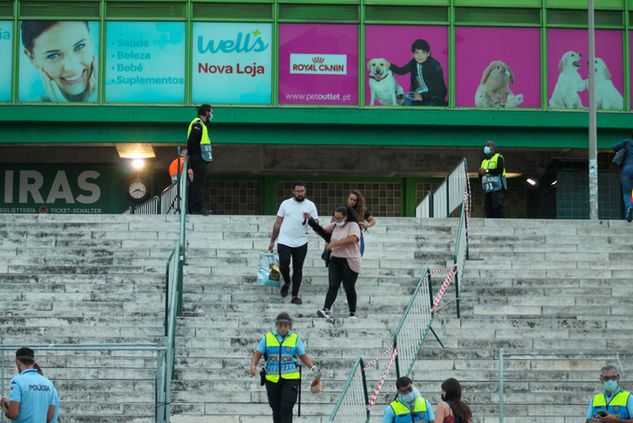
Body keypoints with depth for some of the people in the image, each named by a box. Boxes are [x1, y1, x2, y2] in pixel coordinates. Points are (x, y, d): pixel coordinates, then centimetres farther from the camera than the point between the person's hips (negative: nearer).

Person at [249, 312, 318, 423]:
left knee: (286, 409, -13)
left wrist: (313, 367, -8)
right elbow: (257, 354, 3)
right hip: (272, 380, 2)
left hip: (290, 379, -2)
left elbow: (303, 356, 9)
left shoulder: (295, 339, 4)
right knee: (276, 410, 10)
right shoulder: (267, 338, 4)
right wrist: (253, 366, -15)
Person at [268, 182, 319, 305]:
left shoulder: (310, 205, 2)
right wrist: (272, 241, 7)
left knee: (298, 269, 3)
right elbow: (277, 223, 7)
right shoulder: (285, 203, 3)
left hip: (301, 243, 1)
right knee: (284, 266, -10)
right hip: (284, 242, -1)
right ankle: (286, 282, 21)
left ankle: (295, 296, 10)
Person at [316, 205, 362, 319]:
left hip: (350, 262, -5)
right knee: (333, 286, -7)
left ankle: (353, 313, 15)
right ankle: (326, 310, -19)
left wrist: (334, 243, -23)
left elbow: (353, 239, -25)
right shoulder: (334, 225, 11)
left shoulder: (353, 225, -8)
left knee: (349, 288, 2)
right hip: (335, 260, 5)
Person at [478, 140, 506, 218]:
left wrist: (486, 171, -11)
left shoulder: (498, 157, 6)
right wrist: (481, 173, 1)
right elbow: (480, 177, 24)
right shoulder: (484, 161, 26)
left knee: (497, 207, -17)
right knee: (489, 210, -1)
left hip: (497, 188, -7)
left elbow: (500, 170, -11)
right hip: (487, 190, 7)